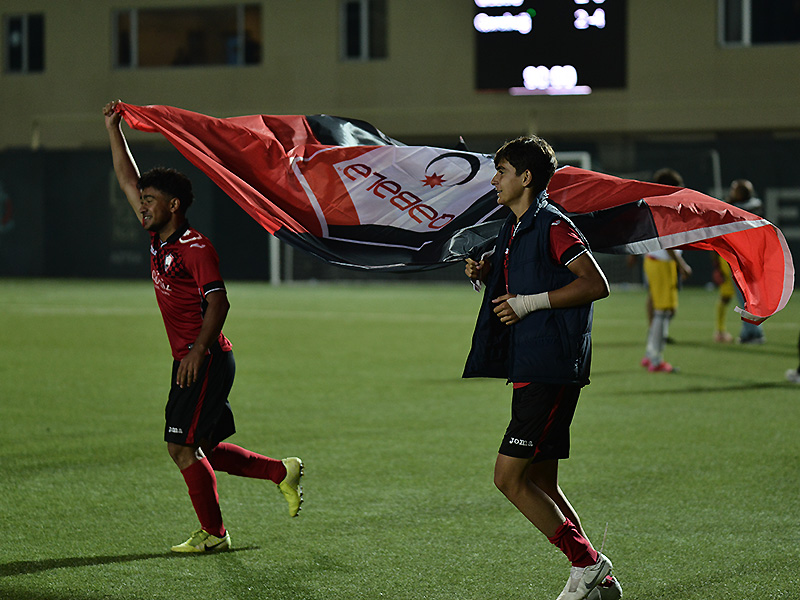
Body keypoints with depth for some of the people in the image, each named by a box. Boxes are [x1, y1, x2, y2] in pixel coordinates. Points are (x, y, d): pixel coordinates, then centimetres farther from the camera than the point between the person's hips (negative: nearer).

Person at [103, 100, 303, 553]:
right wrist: (114, 128, 16)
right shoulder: (158, 239, 10)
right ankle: (283, 471, 23)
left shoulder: (196, 248, -14)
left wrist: (198, 352, -30)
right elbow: (128, 181, 18)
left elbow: (218, 303, -21)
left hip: (206, 361, -9)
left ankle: (213, 533, 3)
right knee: (198, 449, 11)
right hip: (189, 361, 9)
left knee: (182, 446, -7)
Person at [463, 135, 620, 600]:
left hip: (551, 372, -10)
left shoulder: (551, 225, -12)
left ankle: (587, 562, -4)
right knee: (541, 485, 10)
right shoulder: (514, 229, 17)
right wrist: (485, 276, 10)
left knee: (510, 477, -11)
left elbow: (596, 284, -18)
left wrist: (529, 303, -18)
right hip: (531, 370, 10)